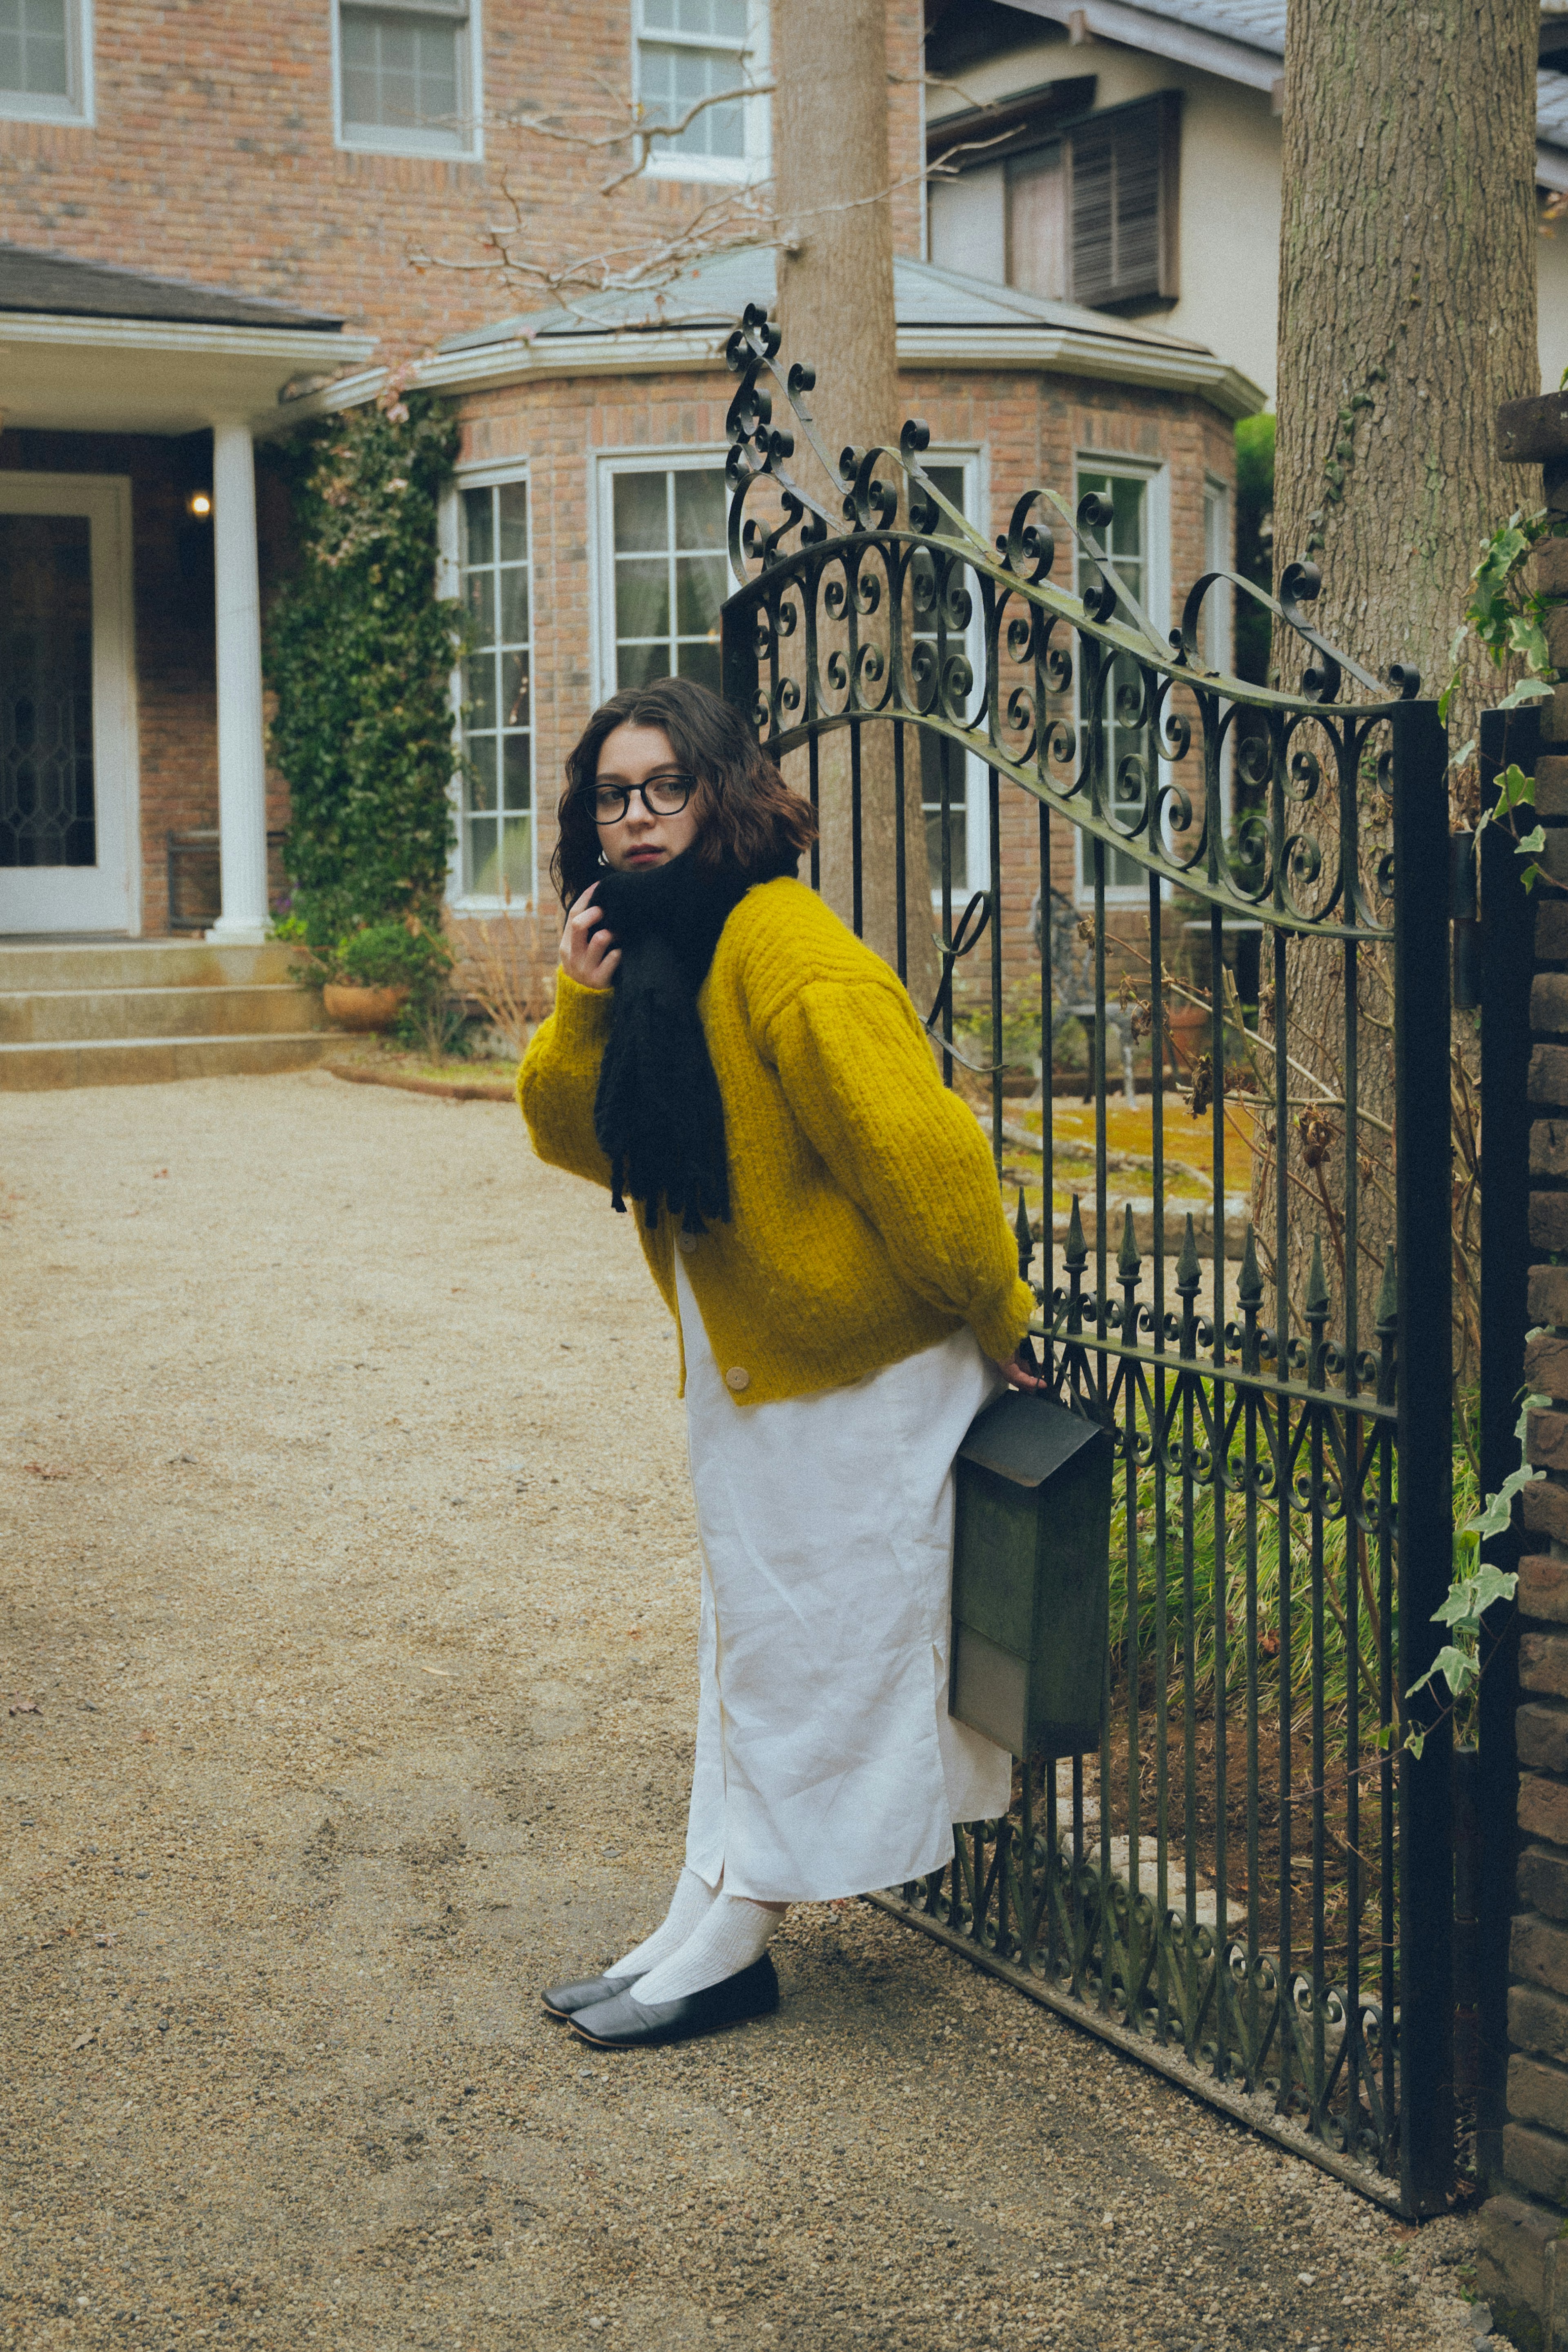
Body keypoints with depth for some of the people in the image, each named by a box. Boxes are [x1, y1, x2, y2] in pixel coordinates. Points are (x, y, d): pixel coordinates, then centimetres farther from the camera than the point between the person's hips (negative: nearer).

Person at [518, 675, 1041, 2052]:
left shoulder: (784, 947, -23)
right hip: (748, 1369, 10)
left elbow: (913, 1142, -25)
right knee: (751, 1642, 16)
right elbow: (578, 1138, 5)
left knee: (804, 1654, 2)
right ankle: (709, 1934, 26)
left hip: (860, 1371, -10)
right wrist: (584, 1006, -12)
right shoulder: (654, 957, 7)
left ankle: (723, 1947, 12)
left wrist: (999, 1319, -18)